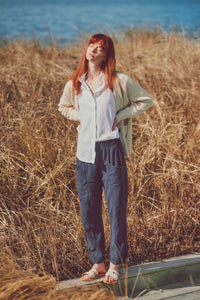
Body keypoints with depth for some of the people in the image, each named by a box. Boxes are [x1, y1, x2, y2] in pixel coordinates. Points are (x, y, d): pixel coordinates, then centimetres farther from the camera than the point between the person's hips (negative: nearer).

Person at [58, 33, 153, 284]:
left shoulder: (119, 81, -2)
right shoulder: (73, 84, 7)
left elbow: (145, 101, 6)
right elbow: (64, 107, 25)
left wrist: (119, 116, -4)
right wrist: (80, 117, 6)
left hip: (111, 150, -3)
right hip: (85, 152, 4)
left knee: (116, 209, -1)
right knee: (88, 211, 7)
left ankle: (115, 265, 10)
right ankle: (97, 263, 20)